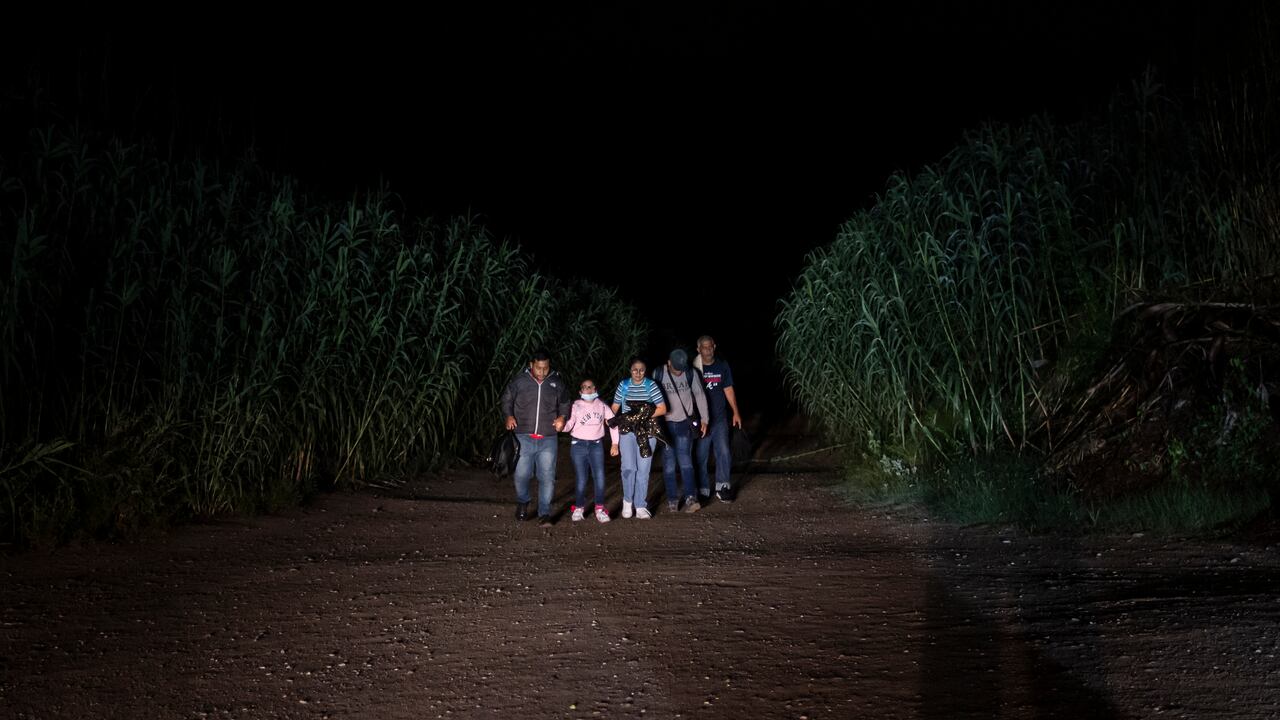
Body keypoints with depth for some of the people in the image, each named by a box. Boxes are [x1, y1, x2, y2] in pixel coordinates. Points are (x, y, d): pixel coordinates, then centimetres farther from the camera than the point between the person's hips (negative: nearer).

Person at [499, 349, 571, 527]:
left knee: (547, 477, -3)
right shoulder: (519, 381, 0)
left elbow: (565, 403, 20)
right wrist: (509, 416, -4)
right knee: (522, 474, 3)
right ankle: (522, 503, 31)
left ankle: (544, 514, 3)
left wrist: (562, 417, 2)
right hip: (524, 437, -1)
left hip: (548, 439, 1)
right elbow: (506, 399, 12)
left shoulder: (556, 383, 5)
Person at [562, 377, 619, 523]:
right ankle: (579, 508, 18)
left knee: (600, 477, -9)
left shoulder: (601, 405, 5)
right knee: (581, 479, -1)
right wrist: (561, 425, -33)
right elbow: (569, 424, -9)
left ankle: (600, 509, 1)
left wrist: (615, 443, 9)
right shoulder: (576, 406, -2)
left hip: (596, 445, 2)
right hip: (578, 445, -2)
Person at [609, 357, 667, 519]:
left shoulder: (651, 385, 1)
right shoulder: (623, 385, 6)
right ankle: (627, 501, 15)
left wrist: (642, 416, -13)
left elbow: (662, 409, -3)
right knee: (628, 467, -8)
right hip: (627, 431, 1)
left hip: (647, 432, 0)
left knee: (643, 469, 0)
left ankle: (641, 507, 10)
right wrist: (611, 419, -10)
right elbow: (615, 408, 10)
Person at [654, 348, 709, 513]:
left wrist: (704, 419, 0)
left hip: (685, 423, -1)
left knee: (685, 461, -10)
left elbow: (700, 395, 2)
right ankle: (672, 499, 9)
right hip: (665, 424, 1)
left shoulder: (691, 373, -5)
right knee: (669, 464, 2)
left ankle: (691, 498, -13)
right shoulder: (658, 374, -6)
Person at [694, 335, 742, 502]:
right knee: (701, 455, 3)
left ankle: (722, 488, 11)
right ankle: (703, 490, 13)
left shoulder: (722, 366, 5)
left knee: (724, 452, 0)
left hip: (720, 418, 2)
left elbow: (728, 390, 10)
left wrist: (735, 412, 5)